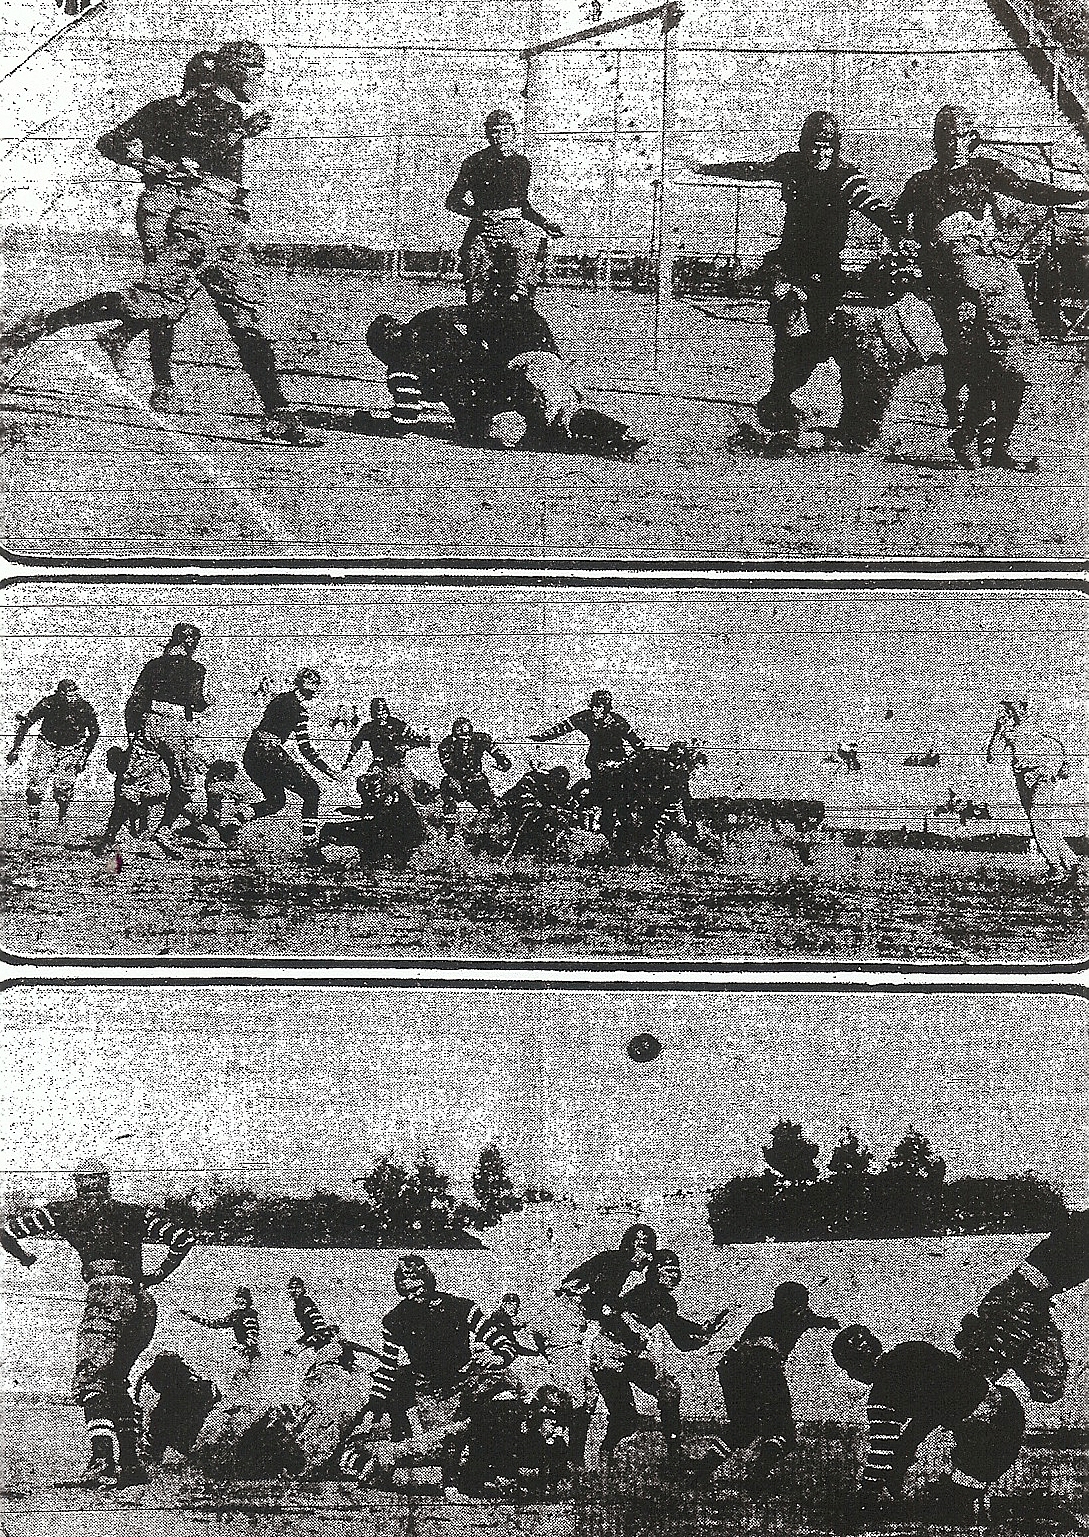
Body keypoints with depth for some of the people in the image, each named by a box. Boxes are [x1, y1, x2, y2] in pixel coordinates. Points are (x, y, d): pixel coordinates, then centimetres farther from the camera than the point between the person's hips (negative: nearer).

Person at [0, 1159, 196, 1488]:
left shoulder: (64, 1211, 13)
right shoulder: (133, 1212, 20)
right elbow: (185, 1238, 14)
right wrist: (158, 1274, 26)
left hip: (106, 1294, -5)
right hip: (143, 1303, 5)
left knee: (90, 1381, -8)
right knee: (115, 1381, 19)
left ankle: (104, 1463, -28)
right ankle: (131, 1463, 18)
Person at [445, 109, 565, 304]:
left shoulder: (522, 164, 16)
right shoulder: (475, 163, 5)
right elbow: (453, 201, 4)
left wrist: (545, 224, 20)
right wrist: (477, 212, -11)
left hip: (515, 229, 2)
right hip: (482, 229, -2)